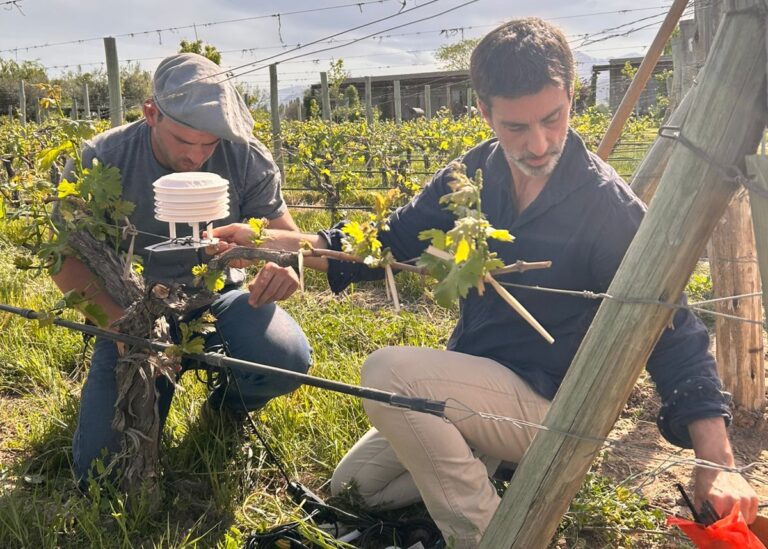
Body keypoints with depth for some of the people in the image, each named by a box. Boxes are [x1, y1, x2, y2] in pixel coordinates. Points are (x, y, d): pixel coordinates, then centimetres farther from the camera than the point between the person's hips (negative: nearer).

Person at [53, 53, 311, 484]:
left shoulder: (246, 157, -11)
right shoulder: (101, 161, -14)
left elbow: (284, 233, -4)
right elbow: (67, 259, -10)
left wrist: (285, 264, -31)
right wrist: (117, 316, -29)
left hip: (219, 298, 1)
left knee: (288, 360, -33)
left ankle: (230, 404, 7)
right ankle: (158, 385, 26)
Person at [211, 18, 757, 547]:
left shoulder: (609, 207, -22)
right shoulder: (476, 172, -5)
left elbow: (674, 333, -19)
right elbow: (388, 242, 2)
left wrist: (717, 464, -30)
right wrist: (266, 241, -8)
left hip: (547, 404, -6)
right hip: (469, 386, 7)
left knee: (389, 372, -30)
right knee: (352, 488, 14)